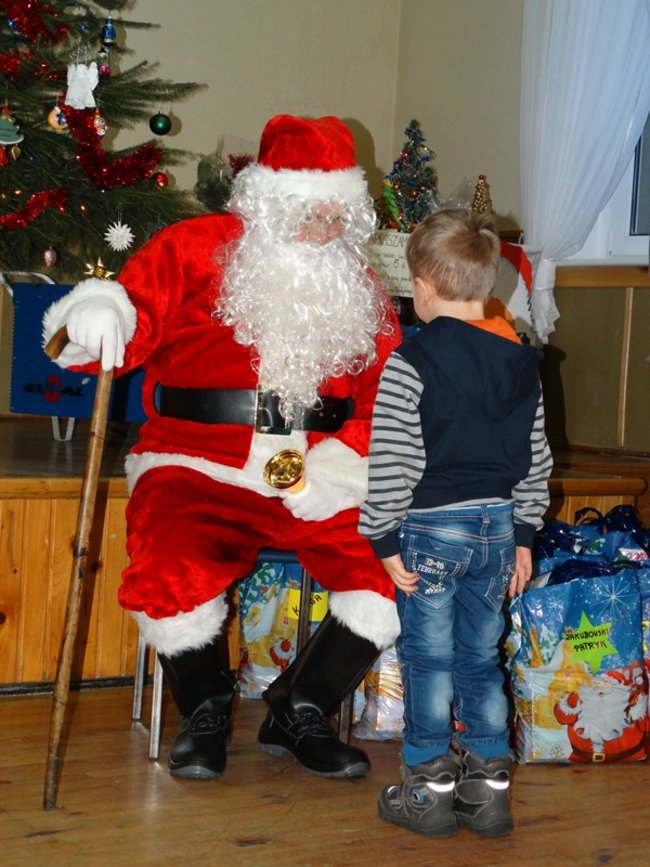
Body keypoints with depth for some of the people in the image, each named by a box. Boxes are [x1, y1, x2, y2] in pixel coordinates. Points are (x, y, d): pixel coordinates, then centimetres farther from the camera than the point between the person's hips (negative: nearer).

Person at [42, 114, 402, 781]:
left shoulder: (359, 289, 14)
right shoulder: (195, 251, 4)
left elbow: (387, 401, 9)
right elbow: (133, 313, -3)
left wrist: (338, 465, -10)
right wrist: (101, 310, -29)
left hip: (319, 480, 3)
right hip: (199, 468, -3)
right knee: (170, 577, -31)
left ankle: (298, 714, 6)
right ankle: (206, 707, 4)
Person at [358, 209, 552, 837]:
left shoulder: (411, 362, -15)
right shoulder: (521, 361, 5)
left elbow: (391, 462, -16)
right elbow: (535, 458, 10)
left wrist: (386, 539, -8)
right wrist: (522, 535, 17)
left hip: (430, 530, -5)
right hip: (497, 527, 6)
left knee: (428, 660, 5)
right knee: (481, 658, 14)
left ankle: (430, 788, 13)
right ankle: (488, 787, 19)